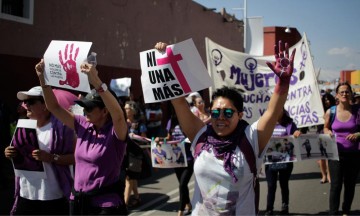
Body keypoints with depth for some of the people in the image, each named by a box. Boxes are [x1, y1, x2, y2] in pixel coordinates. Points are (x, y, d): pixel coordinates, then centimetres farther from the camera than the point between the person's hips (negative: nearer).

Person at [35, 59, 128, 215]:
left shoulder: (115, 132, -14)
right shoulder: (83, 126, 3)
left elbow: (118, 115, -37)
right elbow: (54, 107, 5)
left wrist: (96, 81, -45)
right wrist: (43, 79, -8)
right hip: (77, 201, 6)